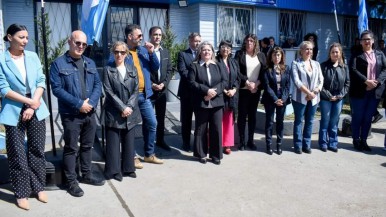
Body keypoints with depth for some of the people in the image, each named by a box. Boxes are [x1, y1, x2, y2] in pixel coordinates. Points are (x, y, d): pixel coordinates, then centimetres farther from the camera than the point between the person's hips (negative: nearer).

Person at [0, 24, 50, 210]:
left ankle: (38, 187, 23)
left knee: (37, 150, 10)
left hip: (36, 110, 3)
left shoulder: (33, 57, 5)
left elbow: (41, 81, 2)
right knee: (17, 154, 4)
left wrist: (34, 105, -10)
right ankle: (21, 193, 16)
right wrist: (29, 102, -13)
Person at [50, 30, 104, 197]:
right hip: (70, 114, -5)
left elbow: (98, 84, 7)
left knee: (87, 146, 16)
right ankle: (71, 181, 15)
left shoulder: (90, 63, 11)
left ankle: (87, 175, 31)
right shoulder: (58, 64, -7)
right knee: (71, 148, 4)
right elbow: (57, 89, -13)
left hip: (90, 113, 6)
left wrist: (91, 102, -10)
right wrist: (78, 104, -18)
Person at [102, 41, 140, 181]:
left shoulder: (132, 69, 9)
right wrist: (122, 107, -13)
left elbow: (136, 90, 4)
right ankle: (114, 171, 13)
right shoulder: (108, 69, -1)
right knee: (113, 142, 2)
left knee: (129, 142, 10)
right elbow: (109, 92, -7)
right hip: (113, 112, -3)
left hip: (130, 112, 3)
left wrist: (129, 107, -9)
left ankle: (128, 168, 22)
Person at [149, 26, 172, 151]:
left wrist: (164, 83, -6)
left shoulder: (165, 52, 11)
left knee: (161, 117, 13)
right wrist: (151, 84, -15)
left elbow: (169, 70, 9)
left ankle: (160, 140, 27)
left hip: (162, 90, 5)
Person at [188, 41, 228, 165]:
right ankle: (201, 154, 18)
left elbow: (224, 81, 4)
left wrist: (214, 91, -13)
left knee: (216, 129, 3)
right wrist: (206, 90, -18)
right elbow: (192, 82, -7)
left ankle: (216, 155, 15)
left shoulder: (218, 66, 13)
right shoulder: (194, 66, 4)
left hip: (216, 102, 3)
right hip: (201, 102, -2)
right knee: (201, 129, 6)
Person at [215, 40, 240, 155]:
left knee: (229, 121, 8)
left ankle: (227, 144, 16)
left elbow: (238, 78, 11)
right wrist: (224, 91, -14)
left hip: (232, 96, 5)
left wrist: (234, 89, -5)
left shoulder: (234, 62, 14)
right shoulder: (215, 61, -3)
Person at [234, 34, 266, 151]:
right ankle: (242, 141, 9)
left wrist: (256, 84, -9)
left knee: (252, 115, 9)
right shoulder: (239, 54, 0)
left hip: (256, 90, 3)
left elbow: (264, 72, 5)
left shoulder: (261, 55, 9)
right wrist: (247, 82, -14)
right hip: (243, 89, -3)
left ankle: (250, 140, 17)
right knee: (242, 115, 1)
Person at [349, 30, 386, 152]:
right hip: (359, 91, -4)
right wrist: (366, 81, -19)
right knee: (357, 117, 4)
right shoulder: (356, 55, 1)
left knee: (368, 118, 10)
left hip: (375, 91, 4)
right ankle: (356, 141, 15)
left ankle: (363, 140, 20)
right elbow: (353, 70, -11)